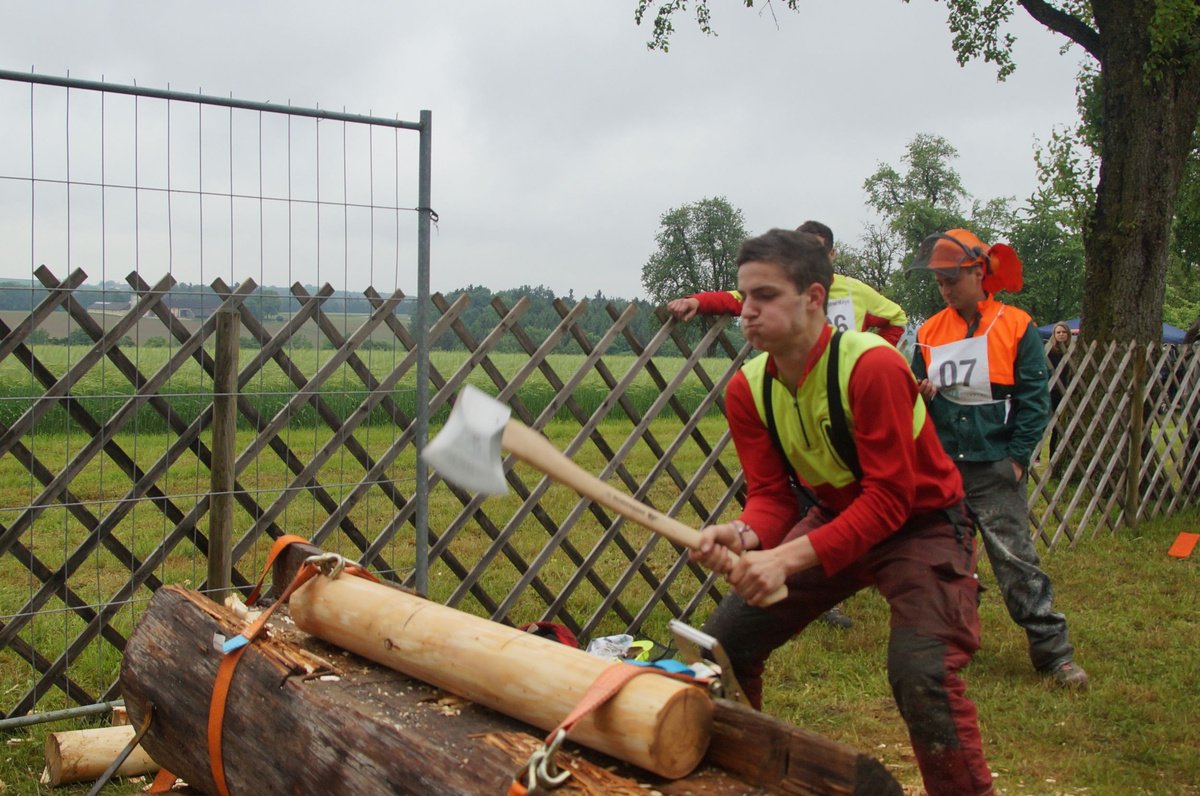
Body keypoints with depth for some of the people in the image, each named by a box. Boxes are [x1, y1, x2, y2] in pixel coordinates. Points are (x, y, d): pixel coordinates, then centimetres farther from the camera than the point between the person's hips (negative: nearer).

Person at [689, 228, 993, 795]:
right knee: (725, 641, 3)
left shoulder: (874, 366, -29)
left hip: (922, 522, -6)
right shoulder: (748, 389, -9)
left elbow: (889, 498, -29)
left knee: (921, 675, -27)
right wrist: (743, 536, -31)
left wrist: (790, 558, -38)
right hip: (836, 518, 6)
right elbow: (770, 494, -7)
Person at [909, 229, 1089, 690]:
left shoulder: (1016, 327, -4)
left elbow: (1035, 399, -4)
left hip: (995, 469, -4)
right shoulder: (930, 333, 7)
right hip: (943, 467, 5)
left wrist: (1017, 456, -10)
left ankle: (1054, 652, 0)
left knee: (1015, 558, -7)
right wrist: (921, 396, -9)